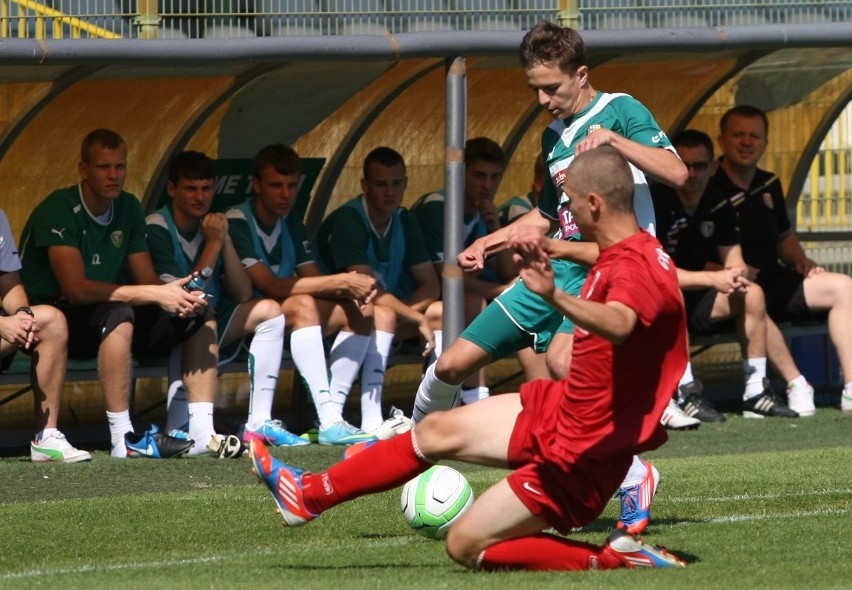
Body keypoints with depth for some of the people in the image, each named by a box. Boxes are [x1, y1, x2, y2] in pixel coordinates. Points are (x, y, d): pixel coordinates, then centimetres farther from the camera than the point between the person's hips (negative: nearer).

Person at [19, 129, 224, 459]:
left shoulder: (128, 209, 7)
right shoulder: (59, 211, -18)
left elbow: (148, 281, 7)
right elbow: (76, 289, -28)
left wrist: (177, 296, -18)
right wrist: (156, 294, -28)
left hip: (105, 322, 8)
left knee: (201, 315, -2)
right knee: (117, 314, -38)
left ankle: (202, 432, -10)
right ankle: (123, 439, -38)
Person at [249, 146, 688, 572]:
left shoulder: (634, 268, -29)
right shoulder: (631, 253, 2)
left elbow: (619, 323, -53)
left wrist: (556, 297, -69)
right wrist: (549, 251, 40)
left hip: (580, 455, -10)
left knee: (466, 546, -3)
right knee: (436, 432, 18)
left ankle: (610, 560, -5)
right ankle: (309, 496, 34)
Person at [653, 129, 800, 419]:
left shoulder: (719, 207, 3)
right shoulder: (657, 203, -19)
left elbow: (735, 265, 2)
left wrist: (737, 277, -24)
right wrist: (713, 278, -31)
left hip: (695, 303, 7)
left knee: (752, 294, -11)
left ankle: (756, 393, -12)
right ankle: (686, 395, -39)